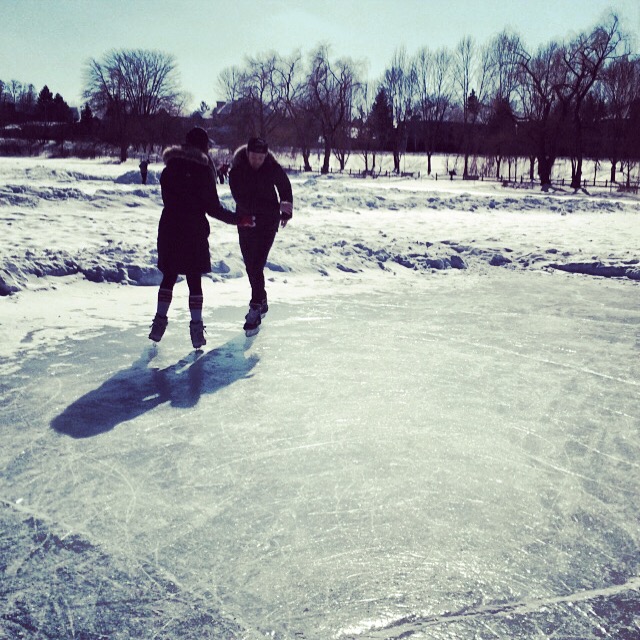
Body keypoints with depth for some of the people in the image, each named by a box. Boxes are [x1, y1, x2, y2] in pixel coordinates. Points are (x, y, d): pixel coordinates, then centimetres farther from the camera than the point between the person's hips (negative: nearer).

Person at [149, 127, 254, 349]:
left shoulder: (170, 168, 5)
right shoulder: (203, 169, -8)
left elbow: (167, 198, 12)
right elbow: (212, 207, -10)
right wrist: (239, 219, -2)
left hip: (169, 228, 4)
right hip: (194, 230, -3)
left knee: (168, 277, 16)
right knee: (194, 280, 5)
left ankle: (160, 322, 16)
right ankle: (196, 328, 7)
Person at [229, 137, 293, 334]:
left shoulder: (273, 168, -9)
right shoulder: (236, 172, -13)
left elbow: (285, 188, 11)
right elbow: (242, 201, -24)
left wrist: (286, 212, 14)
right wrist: (276, 206, -27)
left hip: (268, 222, -2)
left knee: (257, 265, -12)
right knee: (250, 265, 11)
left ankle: (255, 309, -9)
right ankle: (261, 302, 29)